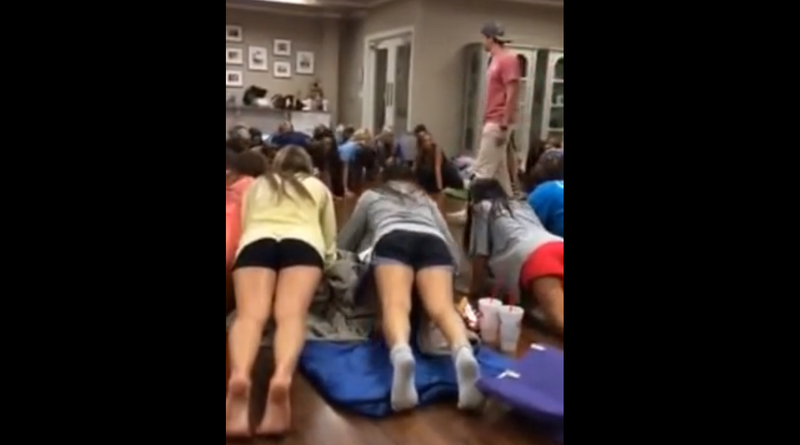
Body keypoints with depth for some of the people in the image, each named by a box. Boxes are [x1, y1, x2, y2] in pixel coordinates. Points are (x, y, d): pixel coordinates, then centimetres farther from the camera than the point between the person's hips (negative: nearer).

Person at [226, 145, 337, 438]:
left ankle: (239, 377, -51)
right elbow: (330, 242, 33)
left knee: (251, 313, -20)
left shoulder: (257, 185, 35)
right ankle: (282, 378, -53)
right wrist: (324, 260, 54)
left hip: (256, 241, 1)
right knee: (291, 313, -22)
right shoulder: (318, 187, 33)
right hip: (303, 241, 0)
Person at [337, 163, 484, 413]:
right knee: (442, 307, -23)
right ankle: (464, 352, -56)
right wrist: (450, 272, 55)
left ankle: (401, 353, -60)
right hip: (433, 242, 2)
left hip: (392, 239, -1)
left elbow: (345, 244, 44)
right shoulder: (426, 200, 43)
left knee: (395, 304, -26)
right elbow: (454, 248, 39)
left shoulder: (371, 196, 39)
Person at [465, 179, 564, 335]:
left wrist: (476, 290, 27)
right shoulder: (522, 205, 40)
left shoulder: (482, 208, 22)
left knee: (559, 318, -22)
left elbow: (480, 254, 16)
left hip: (534, 256, -6)